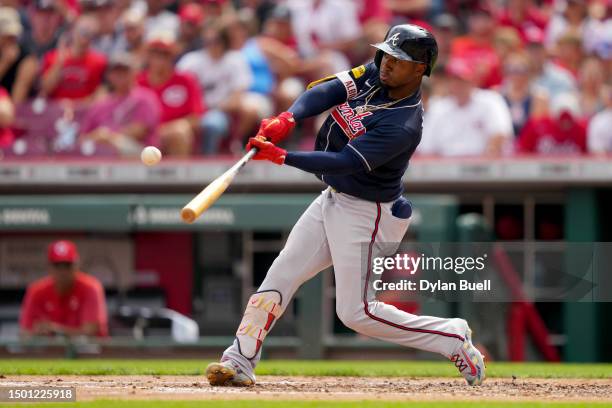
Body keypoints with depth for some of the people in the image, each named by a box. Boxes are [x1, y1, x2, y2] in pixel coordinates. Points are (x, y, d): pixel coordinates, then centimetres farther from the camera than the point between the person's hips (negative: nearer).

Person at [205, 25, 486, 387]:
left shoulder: (404, 125, -27)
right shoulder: (374, 75, -3)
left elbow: (345, 163, -31)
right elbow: (327, 91, -13)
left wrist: (281, 156, -35)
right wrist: (288, 119, -32)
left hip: (366, 214, -8)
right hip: (333, 200, 8)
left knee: (357, 311, -6)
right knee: (280, 275, 4)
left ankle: (453, 338, 6)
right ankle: (240, 361, 7)